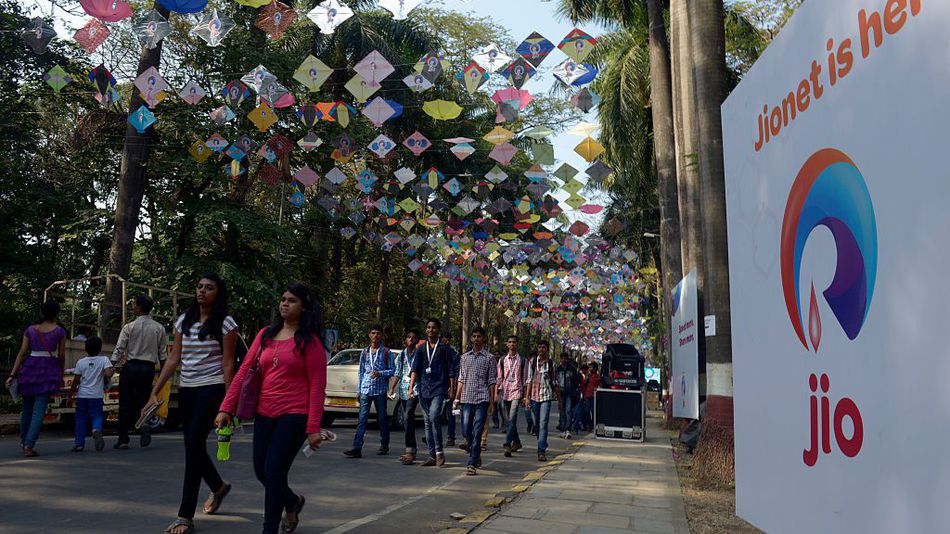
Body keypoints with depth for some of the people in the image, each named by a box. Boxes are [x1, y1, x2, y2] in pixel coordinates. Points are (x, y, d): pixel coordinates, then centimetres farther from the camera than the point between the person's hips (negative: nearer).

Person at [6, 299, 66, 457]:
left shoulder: (30, 329, 8)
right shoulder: (59, 331, 2)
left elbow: (22, 353, 2)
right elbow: (61, 356, 3)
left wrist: (12, 375, 2)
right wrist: (60, 376, 15)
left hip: (29, 367, 3)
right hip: (49, 370, -3)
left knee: (27, 408, 17)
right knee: (39, 410, -5)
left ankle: (23, 442, 30)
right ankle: (29, 445, -16)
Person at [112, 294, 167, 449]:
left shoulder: (129, 327, -5)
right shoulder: (159, 328, 3)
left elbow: (119, 349, -9)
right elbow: (163, 353, 5)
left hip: (130, 367, -2)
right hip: (149, 368, 2)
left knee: (125, 403, 6)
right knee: (142, 401, 14)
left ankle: (123, 439, 9)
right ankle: (143, 424, -15)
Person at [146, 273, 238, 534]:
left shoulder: (225, 323, -5)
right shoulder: (183, 321, 10)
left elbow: (227, 364, -7)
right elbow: (173, 359, 10)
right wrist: (155, 392, 4)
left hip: (211, 388, -6)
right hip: (186, 390, 6)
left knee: (193, 444, -12)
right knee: (194, 446, 12)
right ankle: (218, 486, 40)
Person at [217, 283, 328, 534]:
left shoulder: (309, 340, -6)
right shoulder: (265, 335, 8)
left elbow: (317, 386, -9)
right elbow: (244, 371, 6)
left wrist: (313, 427, -15)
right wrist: (226, 408, -2)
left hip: (295, 415, -5)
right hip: (265, 414, 6)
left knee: (274, 470, -9)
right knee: (262, 471, 11)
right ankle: (293, 502, 41)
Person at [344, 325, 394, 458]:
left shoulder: (386, 352, 3)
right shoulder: (364, 352, 11)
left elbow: (392, 371, 3)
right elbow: (361, 372, 15)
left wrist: (380, 373, -15)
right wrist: (359, 389, 10)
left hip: (380, 390, -2)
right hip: (366, 390, 2)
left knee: (382, 419, 7)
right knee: (362, 419, -5)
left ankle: (384, 445, 21)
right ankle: (357, 448, -9)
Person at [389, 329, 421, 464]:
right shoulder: (401, 355, 14)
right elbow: (397, 373, 14)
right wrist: (392, 388, 5)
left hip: (415, 389, -6)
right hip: (403, 390, 6)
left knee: (408, 417, -19)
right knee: (408, 419, 10)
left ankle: (410, 451, -20)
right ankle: (412, 450, 18)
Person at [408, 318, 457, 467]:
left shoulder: (445, 349, 3)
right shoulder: (420, 349, 12)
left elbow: (451, 371, 3)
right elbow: (415, 369, 6)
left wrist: (452, 389, -2)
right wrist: (411, 387, -5)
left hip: (439, 389, -4)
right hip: (424, 390, 4)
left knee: (434, 417, -21)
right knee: (427, 423, 7)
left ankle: (439, 451, -9)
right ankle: (432, 456, 13)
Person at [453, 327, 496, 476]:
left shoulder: (489, 358, 4)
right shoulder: (464, 357, 14)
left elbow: (492, 381, 2)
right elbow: (461, 379, 15)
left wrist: (492, 401, -4)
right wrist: (457, 398, 9)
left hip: (482, 398, -3)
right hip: (467, 399, 3)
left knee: (477, 433, -6)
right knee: (466, 431, 2)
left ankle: (472, 464, -3)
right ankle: (476, 456, 27)